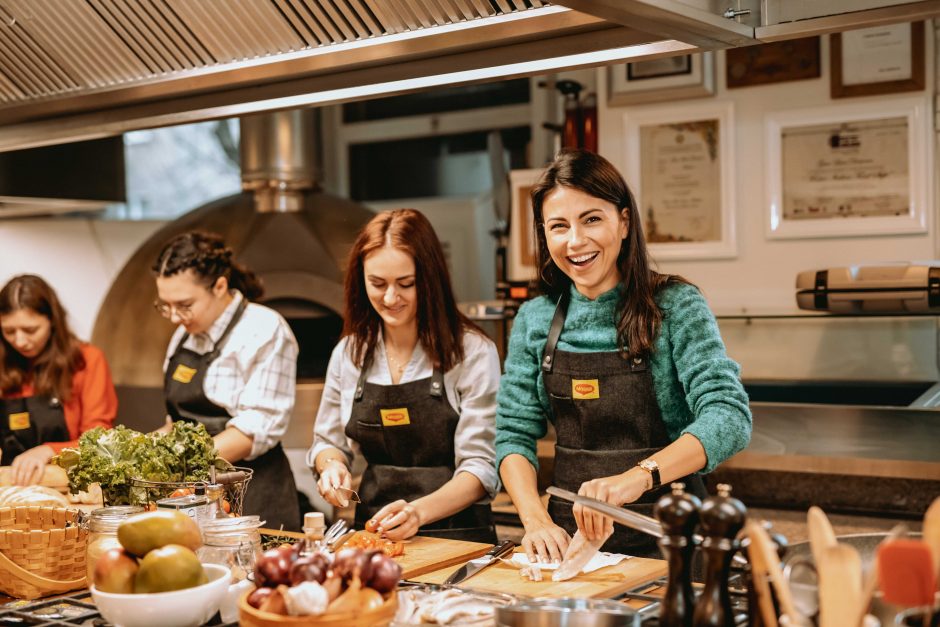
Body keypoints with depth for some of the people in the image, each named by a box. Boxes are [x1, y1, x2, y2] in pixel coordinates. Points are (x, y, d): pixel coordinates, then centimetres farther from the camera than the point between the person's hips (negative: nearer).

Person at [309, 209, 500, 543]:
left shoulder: (472, 351, -5)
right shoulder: (349, 352, 8)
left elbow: (481, 465, -7)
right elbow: (327, 441, 20)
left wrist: (419, 512, -23)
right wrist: (331, 464, -2)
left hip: (455, 534, -3)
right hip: (374, 534, 4)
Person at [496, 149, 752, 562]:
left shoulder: (675, 306, -4)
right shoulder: (533, 320, 7)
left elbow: (729, 417, -15)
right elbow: (515, 435, 7)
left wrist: (637, 476, -31)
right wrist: (536, 519, -12)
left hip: (664, 539, -3)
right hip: (569, 535, 3)